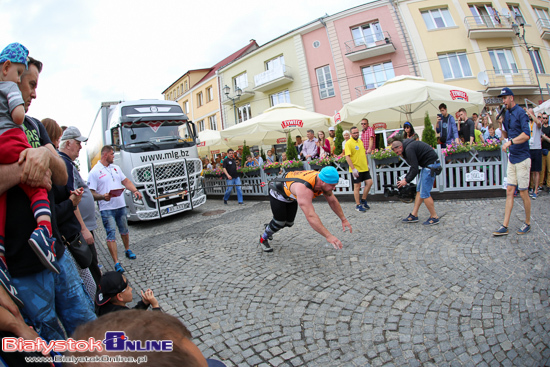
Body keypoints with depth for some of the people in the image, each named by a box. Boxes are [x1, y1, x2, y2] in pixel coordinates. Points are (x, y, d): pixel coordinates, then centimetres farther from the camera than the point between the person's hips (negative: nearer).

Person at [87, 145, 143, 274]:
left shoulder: (116, 168, 14)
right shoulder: (94, 172, -6)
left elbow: (125, 181, 14)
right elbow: (91, 193, -9)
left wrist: (135, 190, -3)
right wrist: (102, 196, -28)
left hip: (121, 205, 6)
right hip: (106, 209, -6)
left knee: (124, 230, 17)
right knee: (111, 234, -7)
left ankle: (127, 250, 39)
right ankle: (117, 263, -3)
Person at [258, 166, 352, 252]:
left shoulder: (324, 182, -23)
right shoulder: (304, 189, -48)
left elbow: (333, 201, -7)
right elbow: (311, 216, -54)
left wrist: (343, 219, -5)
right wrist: (328, 236, -55)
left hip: (291, 195, 7)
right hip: (278, 193, -7)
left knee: (289, 222, 10)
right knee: (280, 221, -8)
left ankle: (269, 227, 39)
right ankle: (263, 239, 19)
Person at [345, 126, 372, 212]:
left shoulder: (360, 141, 12)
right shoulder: (348, 143, -11)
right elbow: (347, 157, -18)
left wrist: (367, 164, 18)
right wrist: (353, 169, -22)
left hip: (364, 168, 7)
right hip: (356, 169, -7)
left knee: (369, 182, 5)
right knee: (357, 186, 0)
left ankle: (363, 200, 21)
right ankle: (358, 205, 11)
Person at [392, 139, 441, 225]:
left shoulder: (409, 149, -19)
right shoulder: (408, 145, 13)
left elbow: (415, 169, -21)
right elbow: (413, 166, 18)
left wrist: (406, 181, -11)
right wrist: (406, 178, 13)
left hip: (431, 165, -11)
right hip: (427, 165, 11)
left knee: (424, 193, -7)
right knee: (419, 191, 11)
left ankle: (434, 217, 5)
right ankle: (414, 215, 16)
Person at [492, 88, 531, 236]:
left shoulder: (520, 113, -13)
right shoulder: (506, 114, 12)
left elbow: (526, 135, -25)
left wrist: (510, 142, -34)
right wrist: (500, 125, 4)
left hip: (522, 158, -7)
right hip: (512, 157, 7)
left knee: (523, 193, 3)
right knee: (509, 192, 6)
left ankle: (528, 223, 21)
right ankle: (505, 226, 9)